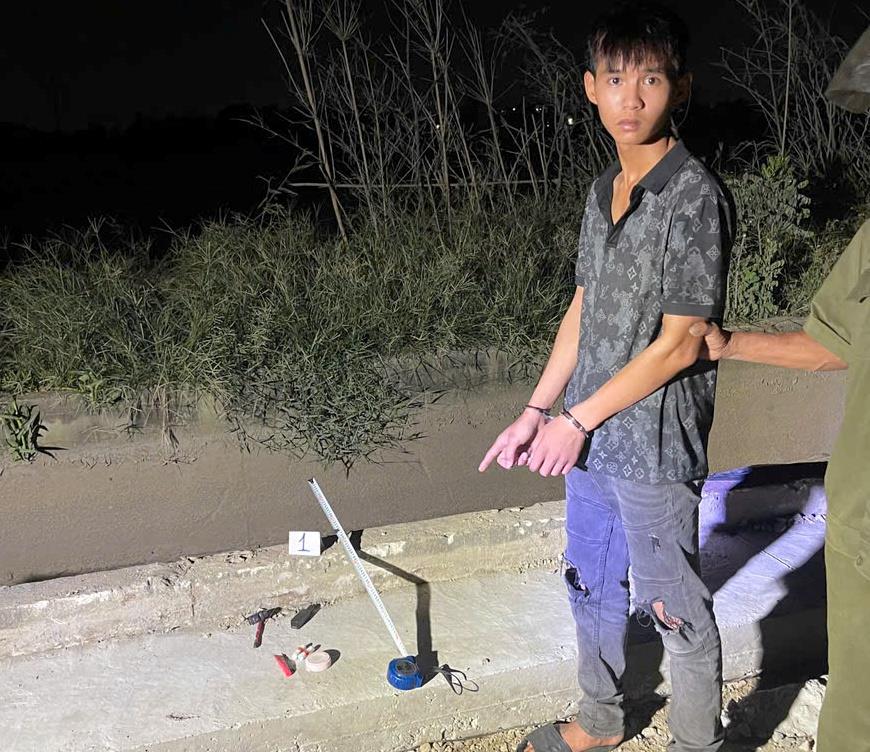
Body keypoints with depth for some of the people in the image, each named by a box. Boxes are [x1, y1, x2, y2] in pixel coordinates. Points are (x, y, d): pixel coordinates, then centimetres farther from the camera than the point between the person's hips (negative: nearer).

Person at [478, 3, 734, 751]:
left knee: (673, 606, 8)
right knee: (592, 583, 21)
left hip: (655, 447, -8)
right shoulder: (603, 191, 7)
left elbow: (677, 345, -18)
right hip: (589, 436, 8)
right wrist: (536, 411, 7)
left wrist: (577, 418, -13)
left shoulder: (696, 197, -17)